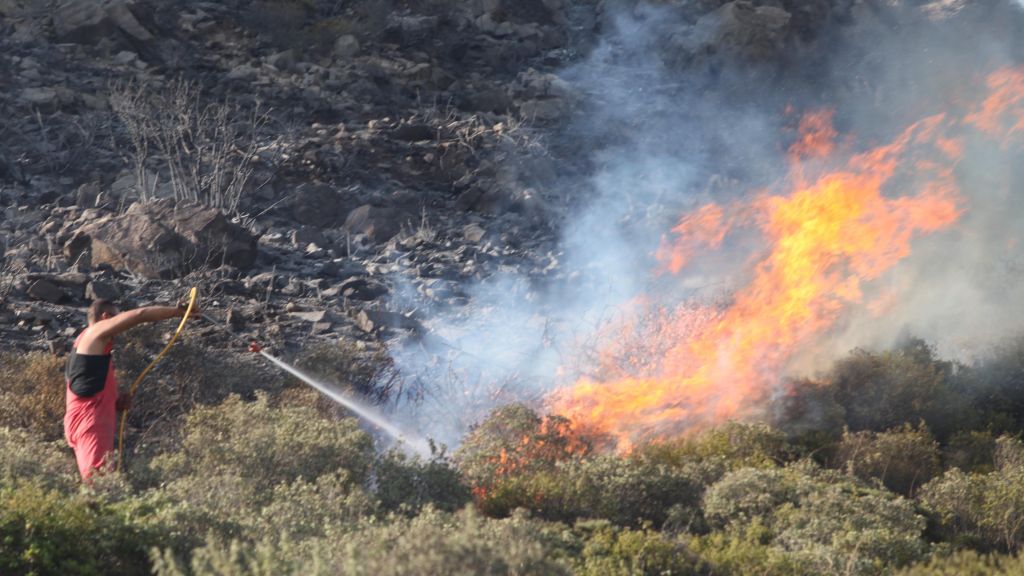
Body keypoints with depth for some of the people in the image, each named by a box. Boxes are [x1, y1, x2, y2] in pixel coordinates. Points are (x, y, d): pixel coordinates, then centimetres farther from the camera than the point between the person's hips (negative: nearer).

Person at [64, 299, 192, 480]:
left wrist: (117, 404, 13)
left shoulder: (85, 342, 26)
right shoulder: (96, 332, -1)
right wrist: (177, 310, 1)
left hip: (97, 425, 10)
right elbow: (140, 314, -7)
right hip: (90, 424, -10)